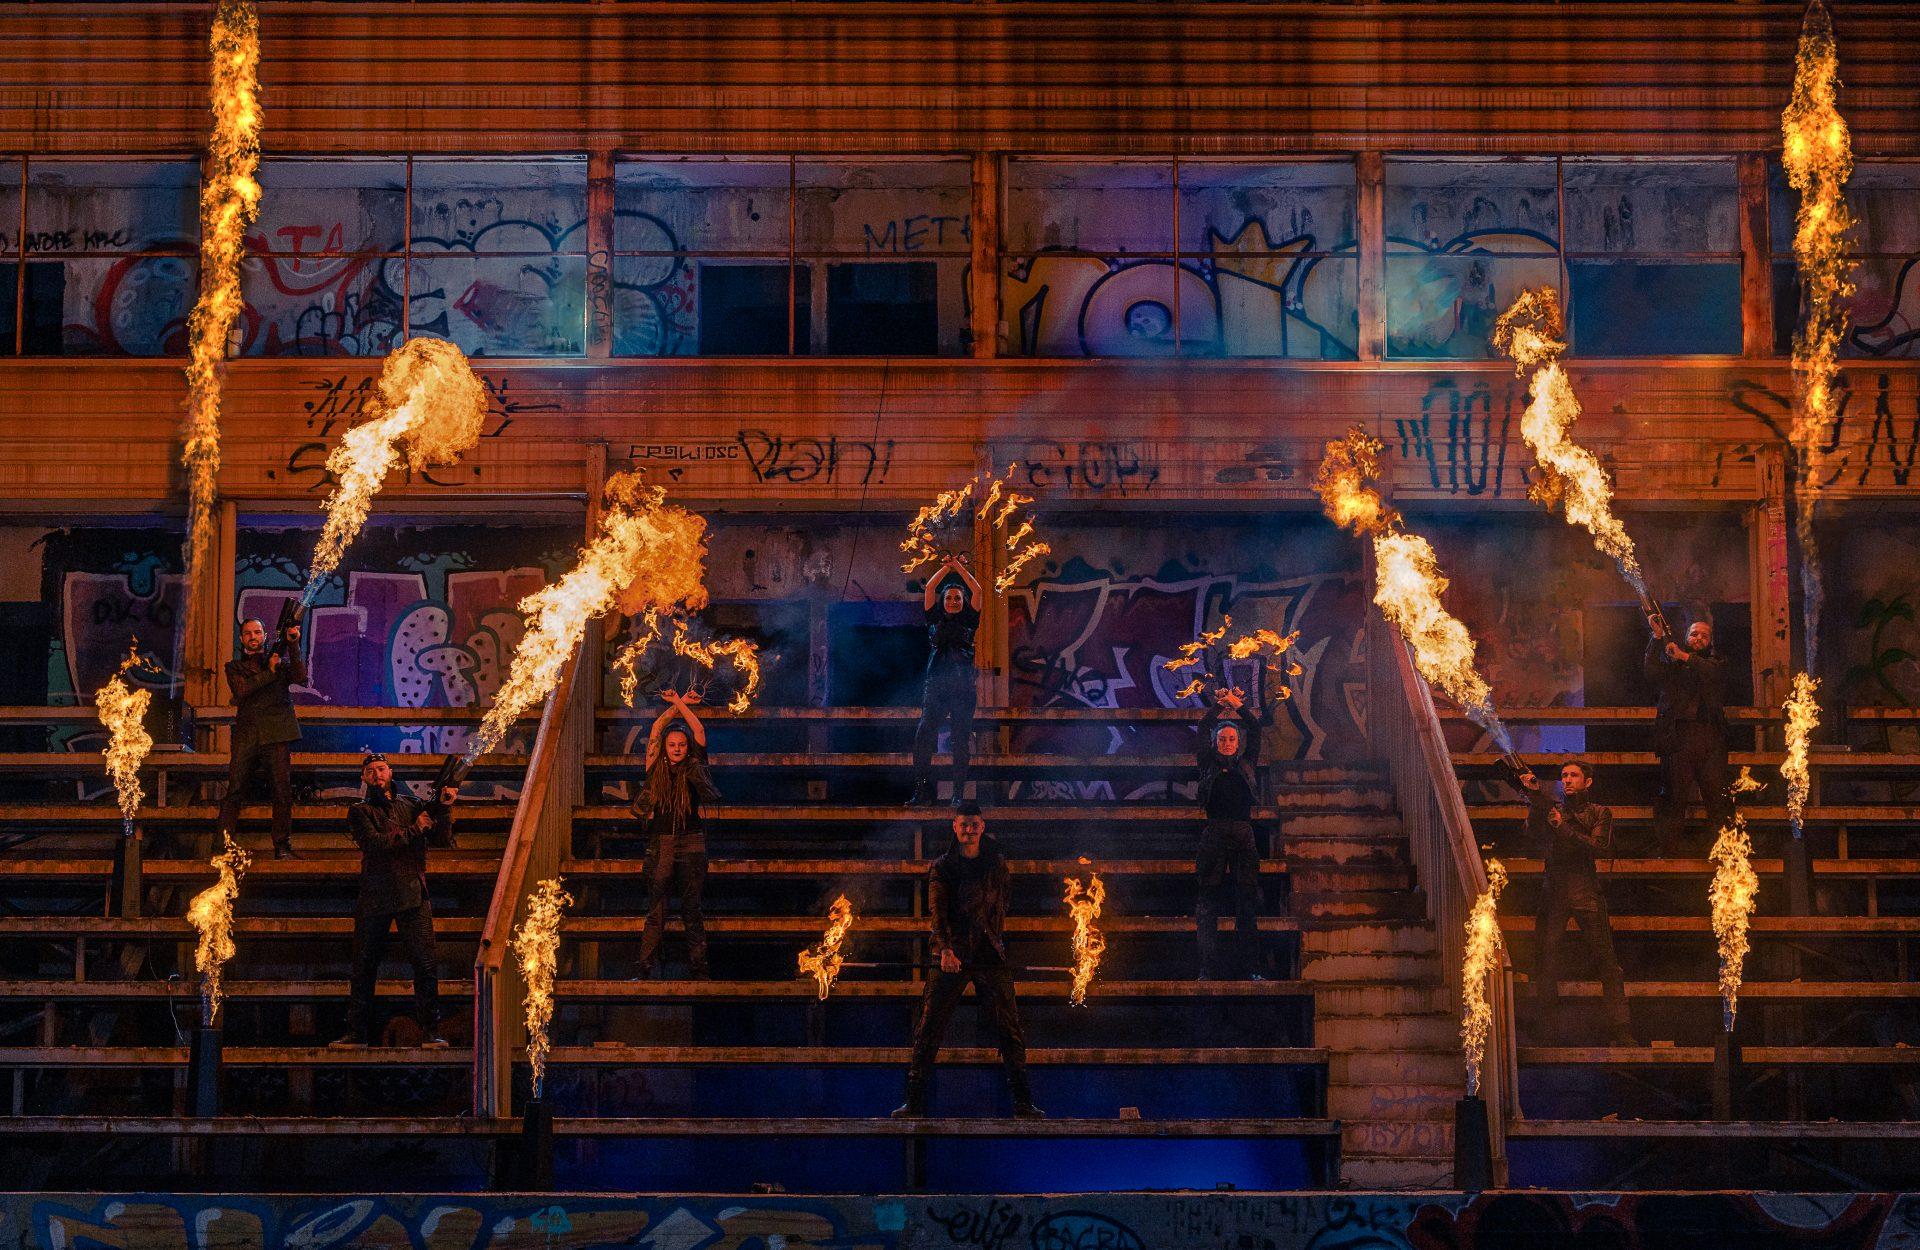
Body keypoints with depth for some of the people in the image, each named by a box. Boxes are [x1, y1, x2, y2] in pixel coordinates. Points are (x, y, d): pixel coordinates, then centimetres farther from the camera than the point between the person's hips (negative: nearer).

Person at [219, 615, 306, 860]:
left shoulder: (279, 660, 17)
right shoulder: (234, 667, 18)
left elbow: (300, 678, -1)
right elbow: (241, 691, -1)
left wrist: (293, 645, -7)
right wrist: (270, 672, -5)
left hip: (276, 734, 0)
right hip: (246, 735, 0)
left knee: (282, 791, -5)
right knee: (234, 791, -8)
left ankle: (282, 847, -1)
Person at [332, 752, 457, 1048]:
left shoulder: (411, 805, 14)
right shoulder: (360, 812, 7)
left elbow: (442, 840, 6)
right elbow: (374, 843, -12)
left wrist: (444, 808, -9)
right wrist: (414, 830, -8)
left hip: (413, 896, 1)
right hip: (374, 898, -1)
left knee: (425, 965, -8)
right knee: (364, 968, 5)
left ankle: (430, 1032, -2)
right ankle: (357, 1032, 14)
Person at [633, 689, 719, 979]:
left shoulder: (694, 768, 6)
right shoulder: (656, 770, 8)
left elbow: (699, 731, 3)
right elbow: (656, 731, 8)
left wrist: (680, 703, 7)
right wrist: (675, 705, 10)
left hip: (692, 845, 0)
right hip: (662, 844, 0)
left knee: (691, 908, 0)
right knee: (656, 908, -3)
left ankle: (697, 966, 1)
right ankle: (647, 966, -4)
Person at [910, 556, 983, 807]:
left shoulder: (968, 621, 12)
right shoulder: (935, 620, 14)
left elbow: (977, 591, 5)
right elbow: (930, 588, 8)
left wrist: (959, 568, 9)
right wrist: (946, 567, 11)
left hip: (963, 688, 0)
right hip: (936, 687, 1)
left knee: (961, 741, -2)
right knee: (923, 736, -11)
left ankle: (959, 794, 1)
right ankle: (922, 791, -8)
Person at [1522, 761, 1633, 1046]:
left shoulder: (1599, 813, 13)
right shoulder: (1550, 809, 19)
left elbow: (1599, 847, -3)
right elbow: (1533, 833, 0)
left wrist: (1565, 828, -9)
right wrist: (1535, 797, -12)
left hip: (1586, 890, -2)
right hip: (1553, 889, 2)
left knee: (1605, 958, -7)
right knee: (1545, 954, -7)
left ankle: (1619, 1030, -8)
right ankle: (1548, 1024, -1)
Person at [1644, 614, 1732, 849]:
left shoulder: (1716, 661, 18)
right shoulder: (1671, 661, 17)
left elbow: (1713, 672, -5)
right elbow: (1653, 673, -3)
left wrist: (1684, 656, -12)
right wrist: (1657, 637, -7)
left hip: (1709, 738, 0)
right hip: (1677, 737, 0)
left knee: (1717, 794, -6)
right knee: (1672, 796, -3)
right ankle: (1668, 847, -2)